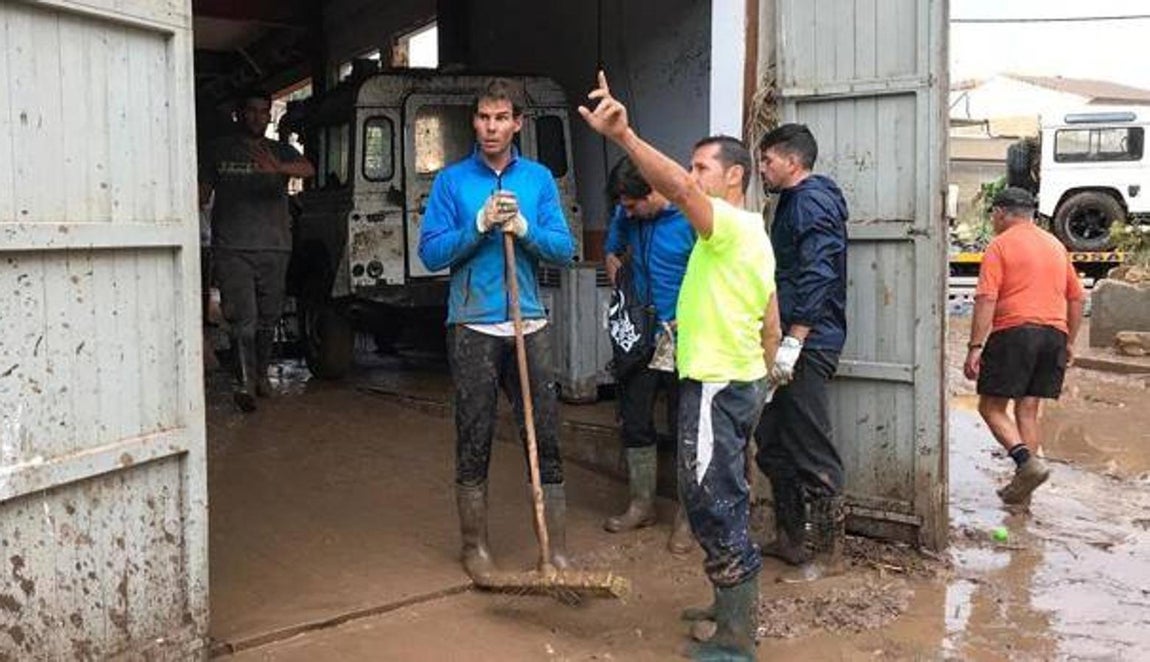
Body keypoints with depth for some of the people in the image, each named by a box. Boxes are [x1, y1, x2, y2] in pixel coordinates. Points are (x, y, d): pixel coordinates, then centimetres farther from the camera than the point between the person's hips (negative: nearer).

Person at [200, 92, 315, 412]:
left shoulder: (280, 152, 10)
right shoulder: (220, 150, 11)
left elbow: (308, 169, -11)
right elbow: (203, 193, 14)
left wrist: (278, 168, -32)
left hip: (274, 248, 2)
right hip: (232, 249, -2)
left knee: (268, 318, 7)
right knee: (243, 318, -11)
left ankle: (261, 373, 23)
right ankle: (245, 382, -14)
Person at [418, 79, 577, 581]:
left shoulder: (538, 178, 7)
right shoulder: (452, 180, 2)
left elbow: (565, 249, 2)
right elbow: (431, 253, -3)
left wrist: (524, 228, -14)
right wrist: (480, 225, -15)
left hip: (530, 326, 2)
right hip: (473, 328, -2)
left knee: (546, 437, 2)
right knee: (474, 441, 6)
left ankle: (557, 549, 10)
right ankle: (475, 546, 20)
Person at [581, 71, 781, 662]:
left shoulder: (730, 225, -14)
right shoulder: (754, 236, 16)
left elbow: (677, 188, -35)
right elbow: (772, 326, 19)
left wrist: (624, 136, -43)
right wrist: (759, 381, 25)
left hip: (716, 387, -10)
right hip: (742, 382, 10)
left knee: (712, 504, -6)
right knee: (726, 498, 19)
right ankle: (736, 604, 32)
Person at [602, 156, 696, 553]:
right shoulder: (627, 216, 3)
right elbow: (612, 251, 23)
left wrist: (681, 325, -19)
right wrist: (616, 269, 5)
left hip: (682, 343, -6)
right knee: (634, 422, 12)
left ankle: (688, 517, 14)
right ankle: (642, 505, 28)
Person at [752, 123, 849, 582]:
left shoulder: (812, 201, -11)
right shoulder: (794, 202, 20)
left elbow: (817, 277, -22)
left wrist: (792, 342, -25)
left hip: (807, 346, -11)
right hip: (791, 344, 11)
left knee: (812, 450, -4)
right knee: (773, 442, 16)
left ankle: (828, 552, 5)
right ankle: (789, 538, 27)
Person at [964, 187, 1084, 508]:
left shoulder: (999, 245, -2)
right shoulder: (1056, 245, 19)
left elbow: (986, 300, -13)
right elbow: (1076, 297, 21)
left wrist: (975, 347, -15)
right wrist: (1069, 343, 27)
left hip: (1014, 331, -6)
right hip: (1054, 334, 6)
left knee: (991, 406, 1)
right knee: (1028, 410, 9)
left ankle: (1027, 461, -18)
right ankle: (1021, 489, 10)